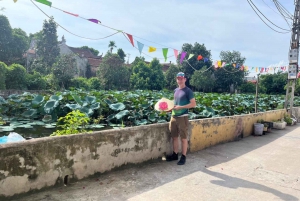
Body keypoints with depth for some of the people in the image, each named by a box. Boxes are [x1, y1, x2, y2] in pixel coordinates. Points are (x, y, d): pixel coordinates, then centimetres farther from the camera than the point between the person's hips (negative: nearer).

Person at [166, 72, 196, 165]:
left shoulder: (188, 91, -7)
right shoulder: (175, 90, 13)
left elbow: (193, 104, -12)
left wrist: (180, 107, -18)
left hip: (183, 117, -6)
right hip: (174, 116, 7)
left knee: (183, 138, 3)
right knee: (174, 137, 12)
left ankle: (183, 157, 14)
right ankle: (175, 154, 26)